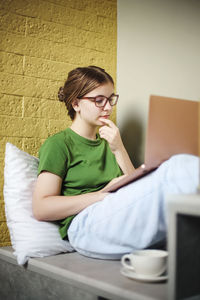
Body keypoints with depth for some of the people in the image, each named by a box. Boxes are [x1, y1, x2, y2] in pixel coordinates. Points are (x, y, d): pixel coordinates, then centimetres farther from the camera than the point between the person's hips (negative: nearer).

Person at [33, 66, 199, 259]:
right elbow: (41, 209, -6)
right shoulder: (58, 144, 6)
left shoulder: (107, 143, 27)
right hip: (86, 226, -6)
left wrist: (119, 150, 4)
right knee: (183, 165, -26)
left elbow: (135, 188, 17)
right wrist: (103, 194, -10)